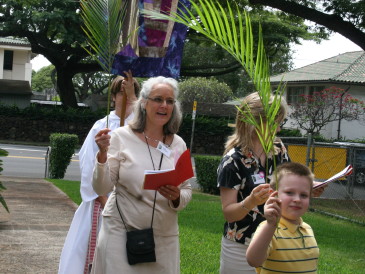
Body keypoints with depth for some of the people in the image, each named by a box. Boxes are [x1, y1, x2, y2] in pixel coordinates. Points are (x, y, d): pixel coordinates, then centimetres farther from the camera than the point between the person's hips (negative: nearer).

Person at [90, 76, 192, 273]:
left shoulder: (178, 144, 3)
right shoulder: (121, 137, -6)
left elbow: (187, 191, 8)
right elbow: (102, 189, -7)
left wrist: (177, 197, -13)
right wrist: (103, 155, -22)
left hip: (164, 236, 3)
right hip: (121, 232, -3)